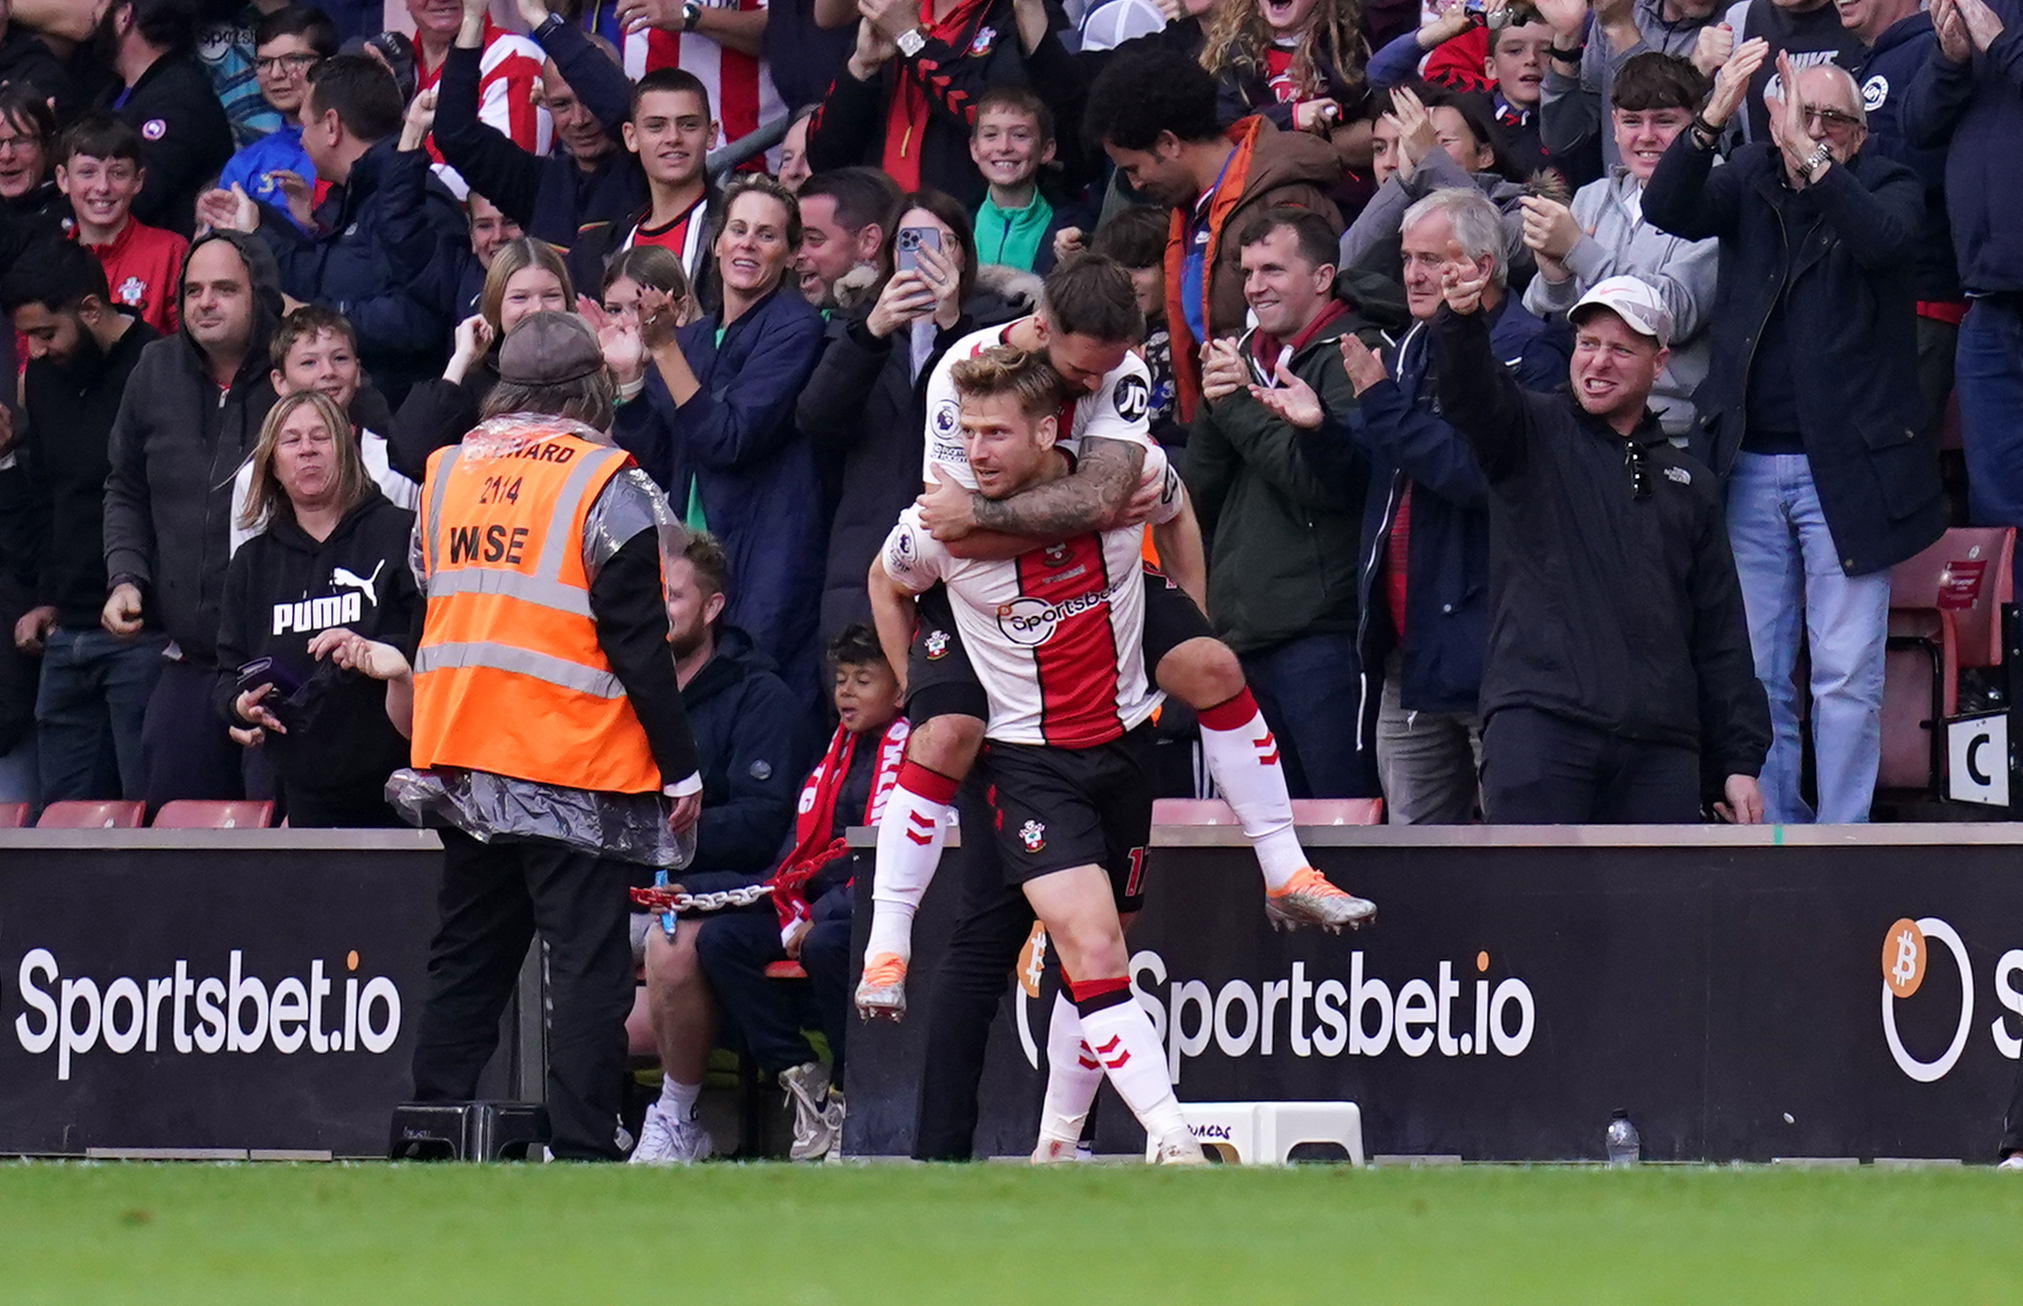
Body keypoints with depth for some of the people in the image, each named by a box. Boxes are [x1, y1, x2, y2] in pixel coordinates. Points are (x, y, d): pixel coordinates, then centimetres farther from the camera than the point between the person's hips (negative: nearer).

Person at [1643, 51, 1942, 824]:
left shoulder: (1888, 187, 2)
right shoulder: (1747, 180, 9)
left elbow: (1885, 240, -20)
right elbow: (1666, 211, -9)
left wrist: (1812, 162, -31)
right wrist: (1712, 121, -25)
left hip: (1848, 465, -3)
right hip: (1751, 463, 3)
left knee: (1847, 678, -4)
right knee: (1754, 675, 6)